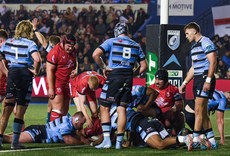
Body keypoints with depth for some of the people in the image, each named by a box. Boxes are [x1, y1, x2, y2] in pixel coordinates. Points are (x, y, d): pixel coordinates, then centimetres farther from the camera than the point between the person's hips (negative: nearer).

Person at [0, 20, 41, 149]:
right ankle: (15, 141, 1)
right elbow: (37, 59, -24)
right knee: (20, 111, 2)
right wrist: (36, 71, -8)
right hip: (25, 75, -4)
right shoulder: (30, 44, -7)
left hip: (11, 74, 4)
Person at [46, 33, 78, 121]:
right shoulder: (55, 52, -15)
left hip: (67, 83, 8)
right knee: (58, 109, -16)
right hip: (56, 82, -8)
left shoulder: (73, 51, 10)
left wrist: (74, 70, 5)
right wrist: (51, 89, -18)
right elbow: (49, 71, -15)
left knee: (65, 110, 8)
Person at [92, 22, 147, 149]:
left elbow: (95, 54, -8)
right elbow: (144, 66, 17)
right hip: (128, 79, 4)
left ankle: (106, 140, -4)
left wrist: (104, 67, 3)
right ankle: (119, 141, 3)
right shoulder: (136, 46, 15)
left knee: (104, 107, 4)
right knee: (122, 109, 6)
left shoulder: (112, 41, 2)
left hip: (114, 76, -4)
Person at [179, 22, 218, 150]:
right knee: (203, 112, 7)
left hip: (205, 79, -10)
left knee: (199, 110, -13)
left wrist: (208, 80, -23)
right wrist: (185, 83, 24)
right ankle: (212, 141, 11)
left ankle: (195, 139, -14)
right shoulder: (194, 46, 21)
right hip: (197, 80, 10)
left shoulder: (206, 42, -8)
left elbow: (213, 62, -16)